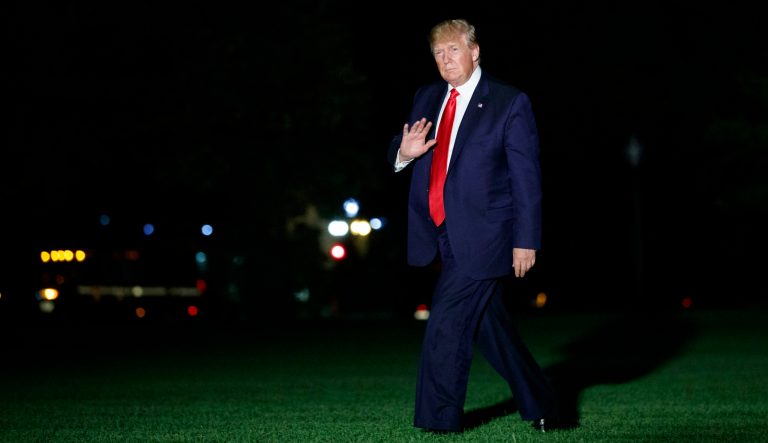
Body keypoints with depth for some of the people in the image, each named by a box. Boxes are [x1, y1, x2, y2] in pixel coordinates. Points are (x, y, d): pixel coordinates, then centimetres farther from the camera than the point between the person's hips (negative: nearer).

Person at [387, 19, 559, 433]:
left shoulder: (510, 103, -5)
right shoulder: (426, 98, 12)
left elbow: (527, 177, -7)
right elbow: (399, 155, 16)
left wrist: (526, 240, -11)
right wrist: (403, 151, -9)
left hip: (481, 238, -6)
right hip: (445, 238, 6)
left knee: (445, 328, -11)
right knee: (490, 328, 14)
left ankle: (438, 423, -2)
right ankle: (539, 404, 28)